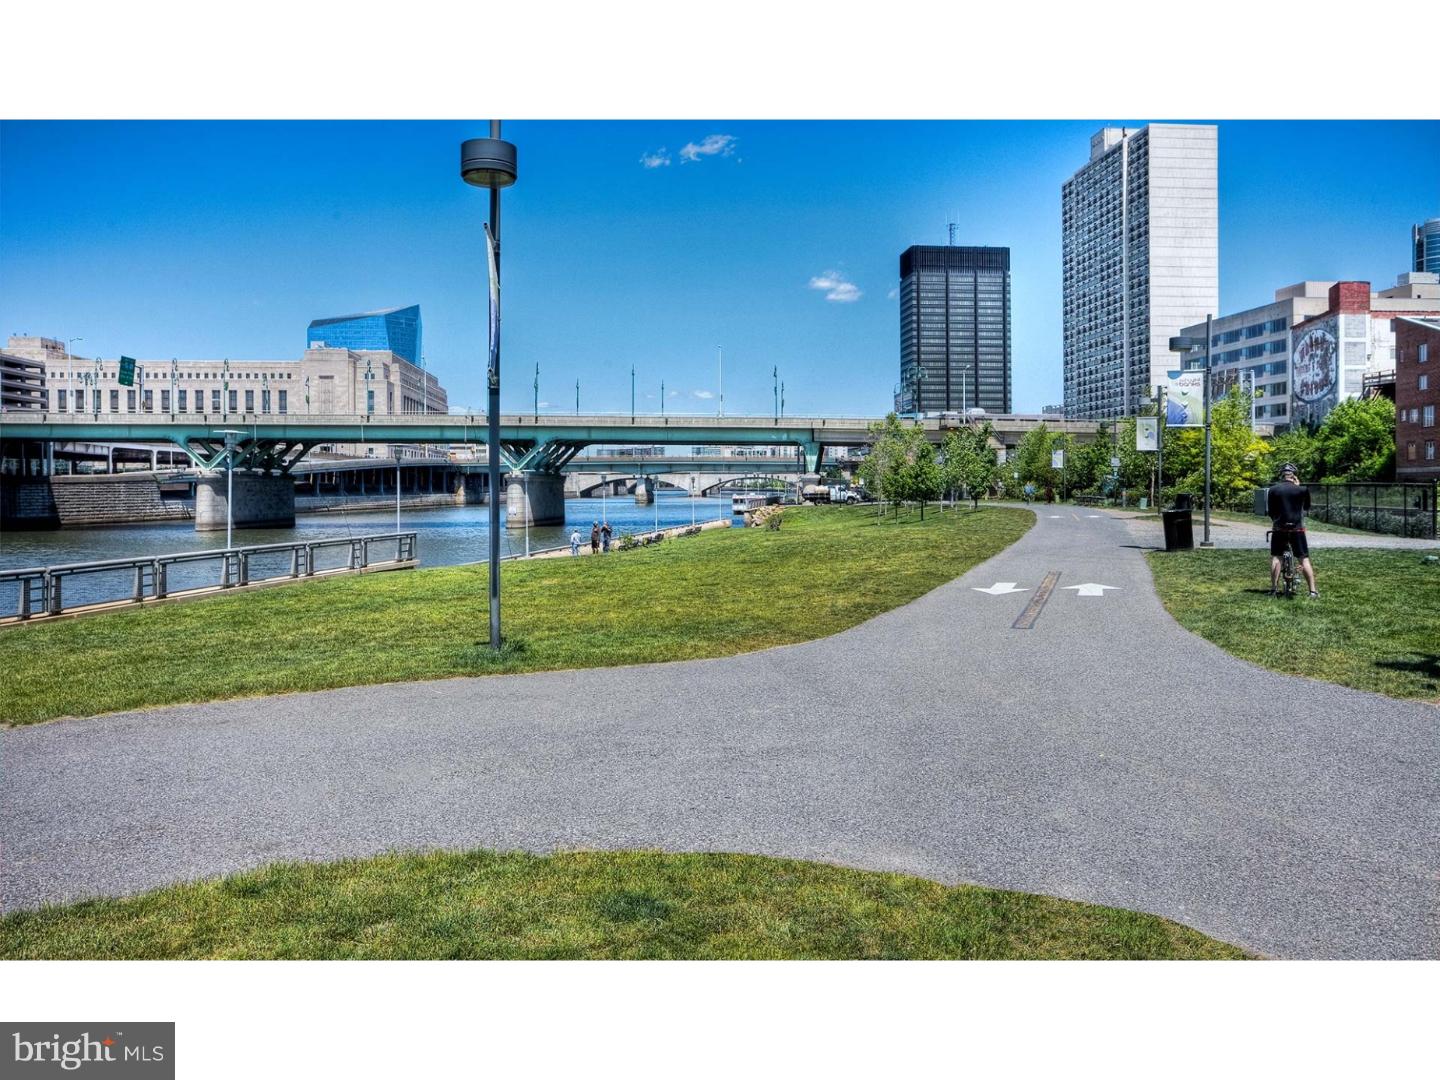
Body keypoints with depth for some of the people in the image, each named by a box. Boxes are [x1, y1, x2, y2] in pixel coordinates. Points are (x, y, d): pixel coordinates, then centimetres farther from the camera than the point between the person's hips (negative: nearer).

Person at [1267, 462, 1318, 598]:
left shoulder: (1273, 489, -2)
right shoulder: (1302, 490, -3)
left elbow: (1270, 511, 4)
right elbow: (1307, 507, 15)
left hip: (1279, 528, 0)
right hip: (1297, 528, 0)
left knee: (1275, 557, 12)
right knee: (1304, 559, 4)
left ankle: (1274, 589, 6)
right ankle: (1313, 591, 0)